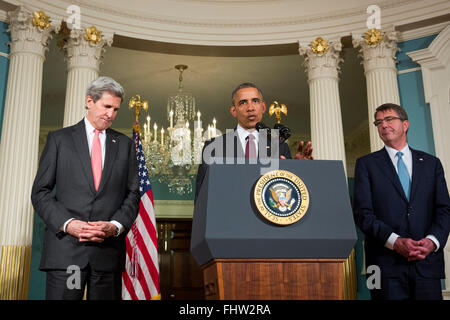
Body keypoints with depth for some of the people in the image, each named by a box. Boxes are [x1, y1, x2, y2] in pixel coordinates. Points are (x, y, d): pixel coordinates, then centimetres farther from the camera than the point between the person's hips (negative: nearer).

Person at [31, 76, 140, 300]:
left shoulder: (124, 144, 14)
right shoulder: (59, 139, 9)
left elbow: (132, 194, 10)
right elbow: (40, 192, 4)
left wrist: (116, 226, -8)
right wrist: (68, 223, -11)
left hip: (109, 250, 2)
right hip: (65, 248, -1)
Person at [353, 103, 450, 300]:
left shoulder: (431, 163, 14)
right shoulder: (366, 164, 7)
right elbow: (362, 213, -2)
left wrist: (432, 241, -10)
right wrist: (395, 242, -15)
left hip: (427, 262, 2)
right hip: (387, 263, -2)